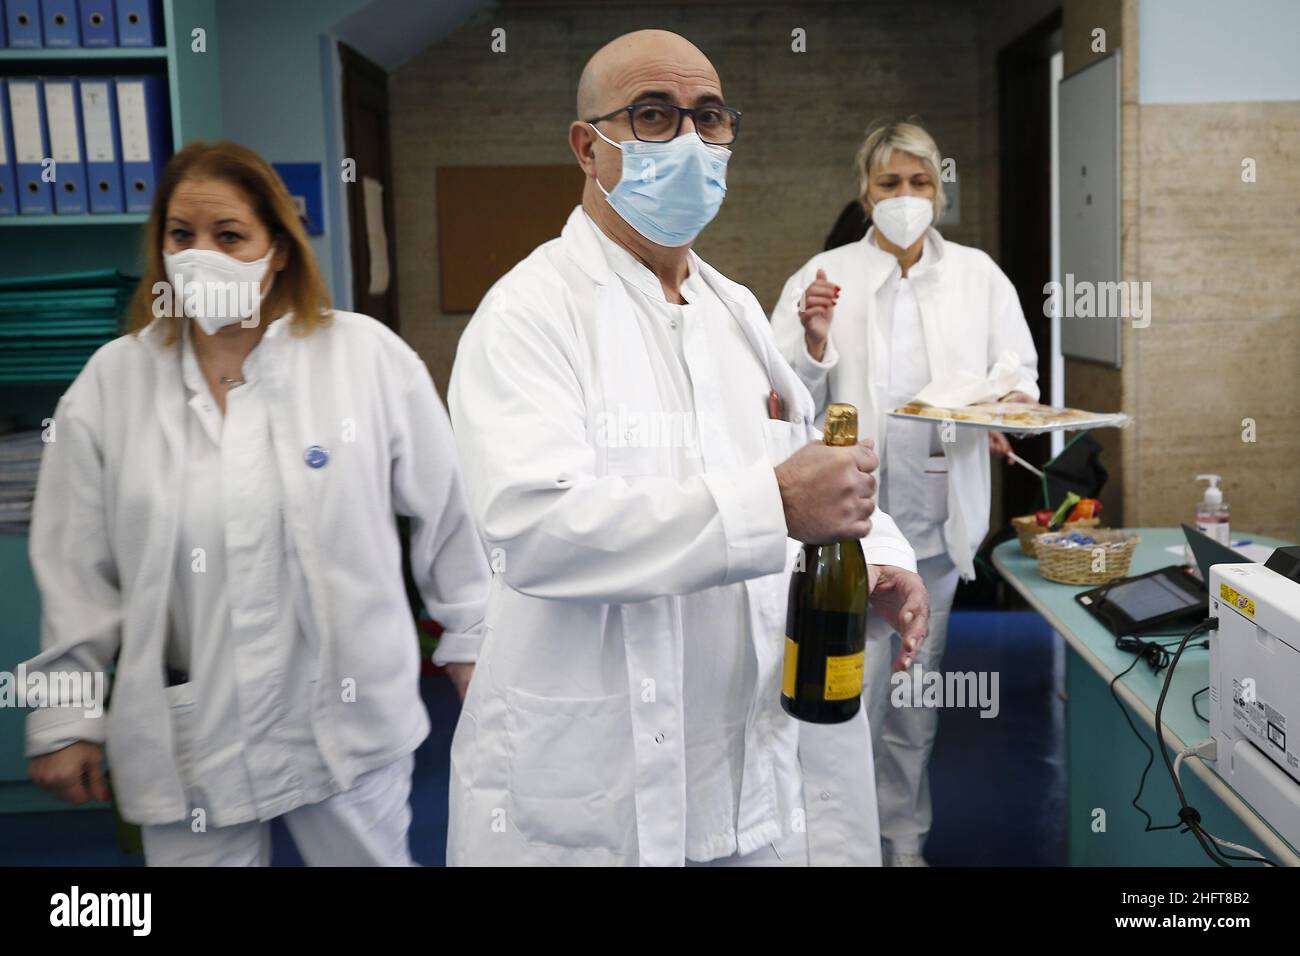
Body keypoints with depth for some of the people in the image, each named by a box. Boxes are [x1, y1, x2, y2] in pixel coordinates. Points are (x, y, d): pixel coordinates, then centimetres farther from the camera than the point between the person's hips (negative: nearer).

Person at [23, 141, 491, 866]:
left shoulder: (368, 356, -7)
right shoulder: (110, 383, -1)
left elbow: (446, 507, 1)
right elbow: (77, 573, 3)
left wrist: (471, 635, 8)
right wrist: (65, 718, 7)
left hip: (347, 730, -1)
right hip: (186, 747, 2)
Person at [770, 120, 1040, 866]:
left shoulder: (979, 275, 9)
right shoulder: (825, 274, 2)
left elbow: (1017, 370, 4)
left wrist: (1010, 403, -18)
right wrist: (814, 342, -22)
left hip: (937, 511, 3)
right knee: (854, 690, -5)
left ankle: (907, 841, 27)